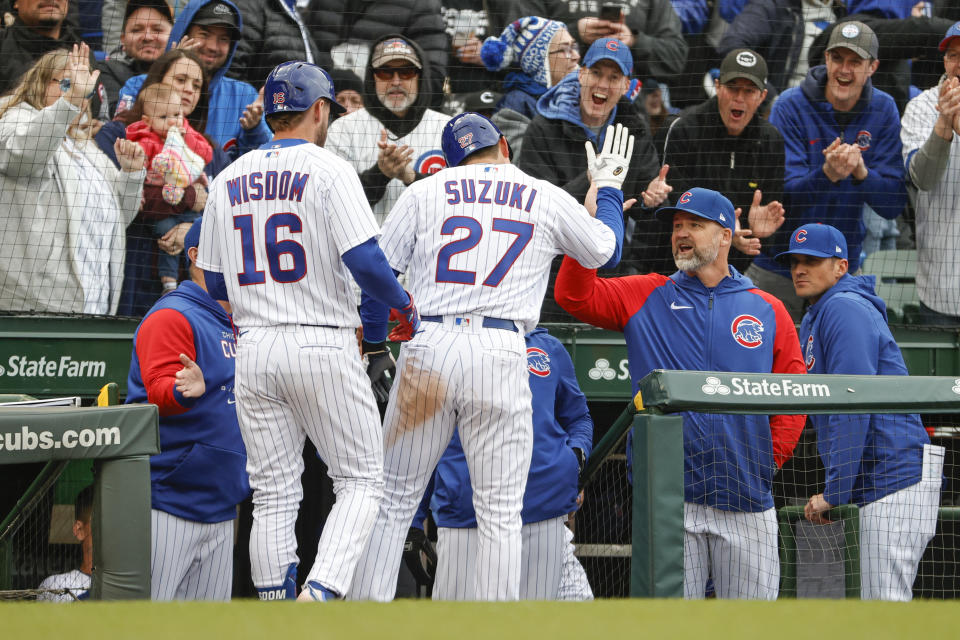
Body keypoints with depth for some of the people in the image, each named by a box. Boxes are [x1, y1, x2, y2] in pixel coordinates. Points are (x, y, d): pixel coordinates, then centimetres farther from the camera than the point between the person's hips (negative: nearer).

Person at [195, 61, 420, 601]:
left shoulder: (228, 180, 11)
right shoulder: (327, 169, -6)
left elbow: (215, 281, 15)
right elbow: (364, 260, -16)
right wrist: (402, 303, 2)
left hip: (254, 350, 5)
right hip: (323, 347, -5)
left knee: (274, 493, 9)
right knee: (362, 478, 3)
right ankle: (322, 593, -17)